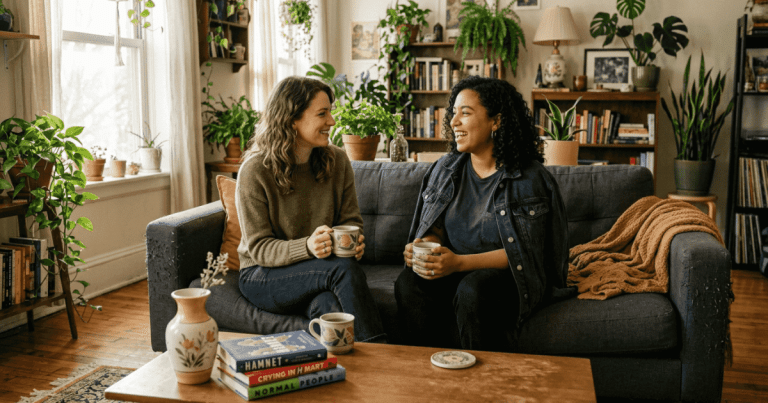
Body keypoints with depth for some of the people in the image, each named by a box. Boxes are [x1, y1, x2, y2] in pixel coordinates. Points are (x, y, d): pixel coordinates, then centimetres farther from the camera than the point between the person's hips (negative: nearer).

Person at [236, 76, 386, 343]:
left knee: (329, 307, -34)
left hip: (319, 274, 3)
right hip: (262, 276, -3)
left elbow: (351, 219, 8)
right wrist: (307, 247, -33)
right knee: (344, 267, -30)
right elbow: (259, 248, -14)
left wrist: (354, 240, -18)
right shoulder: (255, 171, -14)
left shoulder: (337, 161, 0)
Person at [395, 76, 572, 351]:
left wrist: (459, 262, -25)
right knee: (408, 284, -25)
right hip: (453, 271, 4)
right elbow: (435, 228, 10)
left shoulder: (530, 178, -9)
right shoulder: (445, 168, 8)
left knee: (471, 290, -36)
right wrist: (424, 247, -16)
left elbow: (523, 253, -14)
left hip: (508, 277, -4)